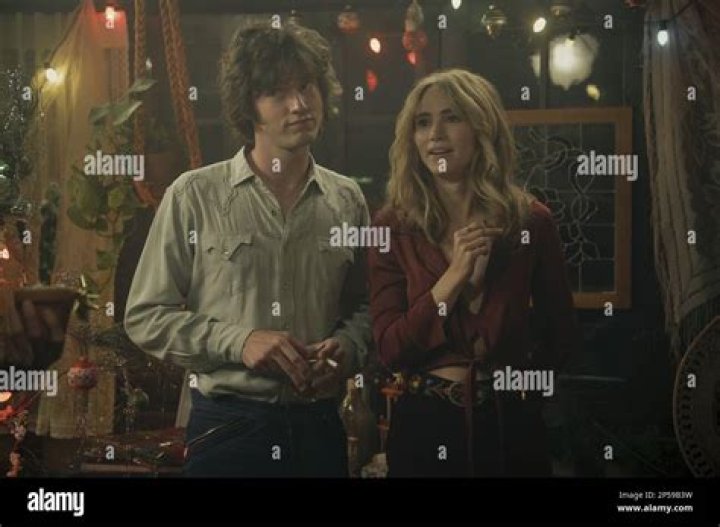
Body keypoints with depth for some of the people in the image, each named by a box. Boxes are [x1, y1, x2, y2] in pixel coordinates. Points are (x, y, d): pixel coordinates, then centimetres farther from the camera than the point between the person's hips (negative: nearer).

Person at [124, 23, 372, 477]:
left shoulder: (348, 200, 6)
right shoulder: (195, 196, -4)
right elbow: (145, 316, -3)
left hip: (319, 425, 3)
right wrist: (237, 341, -15)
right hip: (227, 426, -3)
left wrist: (348, 346, -6)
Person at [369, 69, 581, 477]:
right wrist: (454, 276, -18)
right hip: (424, 423, 0)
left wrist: (523, 389, 0)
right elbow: (390, 350, -10)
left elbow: (562, 334, 8)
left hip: (509, 424, 0)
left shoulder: (531, 221, -4)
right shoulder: (393, 226, -4)